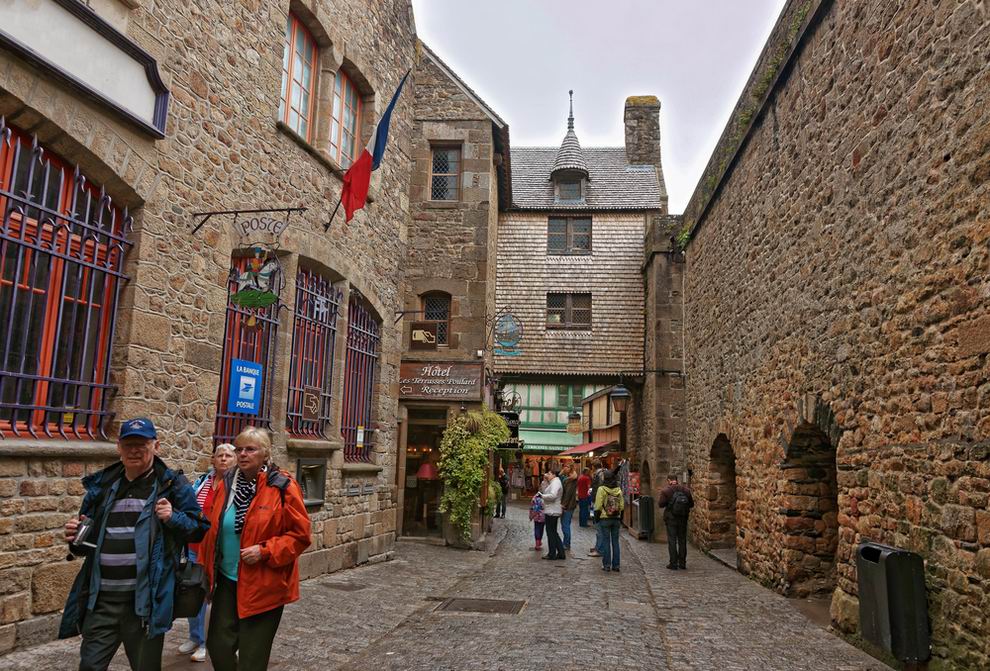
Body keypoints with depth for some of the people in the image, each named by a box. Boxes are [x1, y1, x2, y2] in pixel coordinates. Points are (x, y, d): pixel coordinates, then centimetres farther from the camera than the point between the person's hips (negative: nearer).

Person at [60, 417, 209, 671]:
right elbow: (89, 536, 21)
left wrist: (174, 518, -19)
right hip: (101, 599, 4)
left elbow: (199, 528, -1)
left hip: (146, 599, -4)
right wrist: (76, 537, -1)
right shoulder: (102, 484, 10)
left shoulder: (172, 485, -4)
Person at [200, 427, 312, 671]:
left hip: (264, 585, -4)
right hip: (227, 580, 5)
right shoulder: (226, 484, 4)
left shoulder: (283, 487, -12)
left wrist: (265, 551, -20)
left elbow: (300, 534, -11)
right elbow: (212, 530, 13)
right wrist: (206, 568, 10)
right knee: (218, 645, 6)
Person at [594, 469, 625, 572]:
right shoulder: (619, 490, 2)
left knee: (606, 541, 3)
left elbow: (598, 505, -11)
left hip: (605, 518, -3)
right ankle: (616, 565, 12)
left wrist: (597, 516, 1)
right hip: (616, 518, 3)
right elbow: (622, 505, 5)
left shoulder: (602, 489, -10)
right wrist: (620, 517, 15)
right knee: (615, 541, 9)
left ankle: (607, 564, 4)